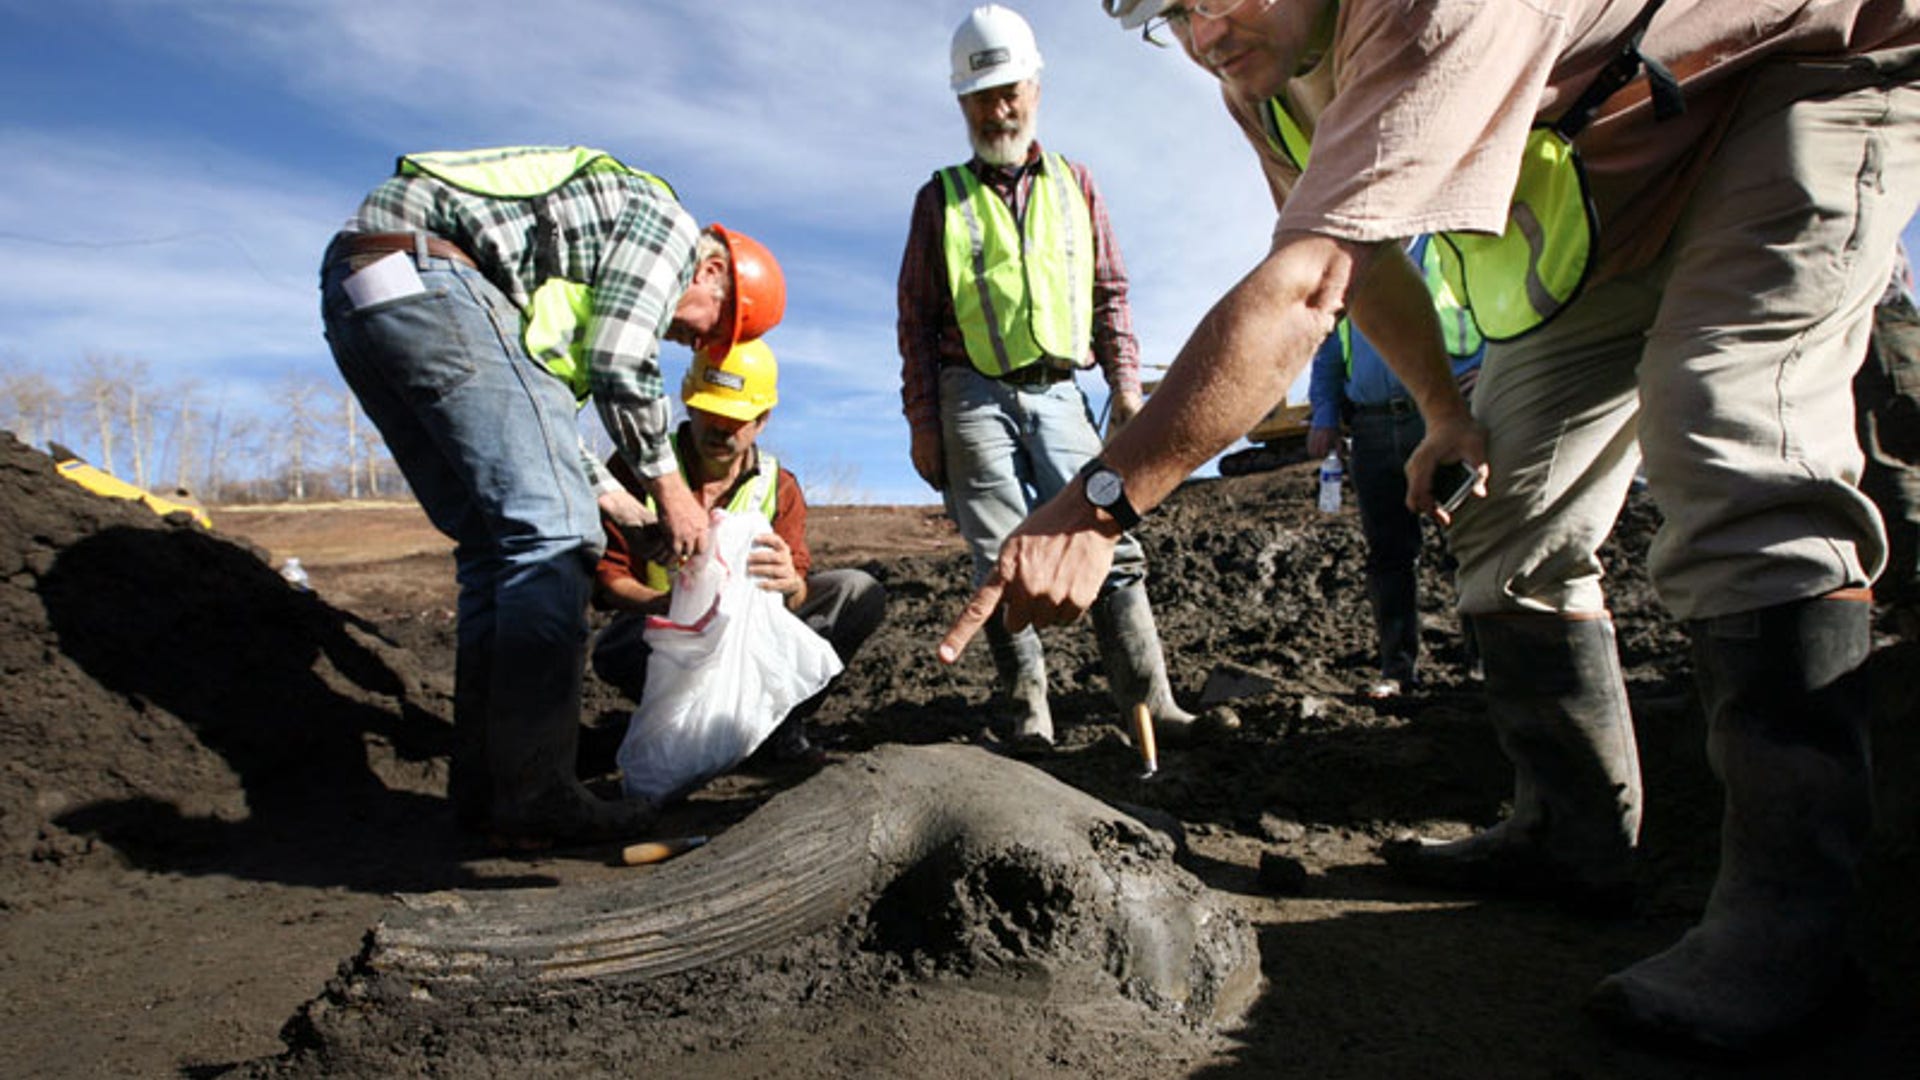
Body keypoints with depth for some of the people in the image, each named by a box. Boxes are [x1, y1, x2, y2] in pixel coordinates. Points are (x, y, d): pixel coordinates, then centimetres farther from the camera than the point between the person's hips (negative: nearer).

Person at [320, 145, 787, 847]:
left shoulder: (601, 225, 32)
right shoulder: (668, 222, 5)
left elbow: (533, 402, 28)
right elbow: (618, 364, -9)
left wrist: (611, 497, 26)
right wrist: (668, 487, 3)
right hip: (428, 274, -10)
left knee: (496, 543, 8)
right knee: (552, 531, -12)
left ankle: (482, 788, 7)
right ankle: (533, 801, -14)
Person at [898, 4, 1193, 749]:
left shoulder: (1074, 183, 16)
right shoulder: (941, 198, 11)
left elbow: (1110, 292, 13)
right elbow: (917, 317, 7)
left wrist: (1125, 383, 1)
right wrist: (922, 422, -1)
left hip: (1057, 394, 1)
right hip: (974, 395, -1)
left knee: (1107, 541, -9)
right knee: (1002, 561, -4)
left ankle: (1148, 700, -8)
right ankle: (1028, 709, 2)